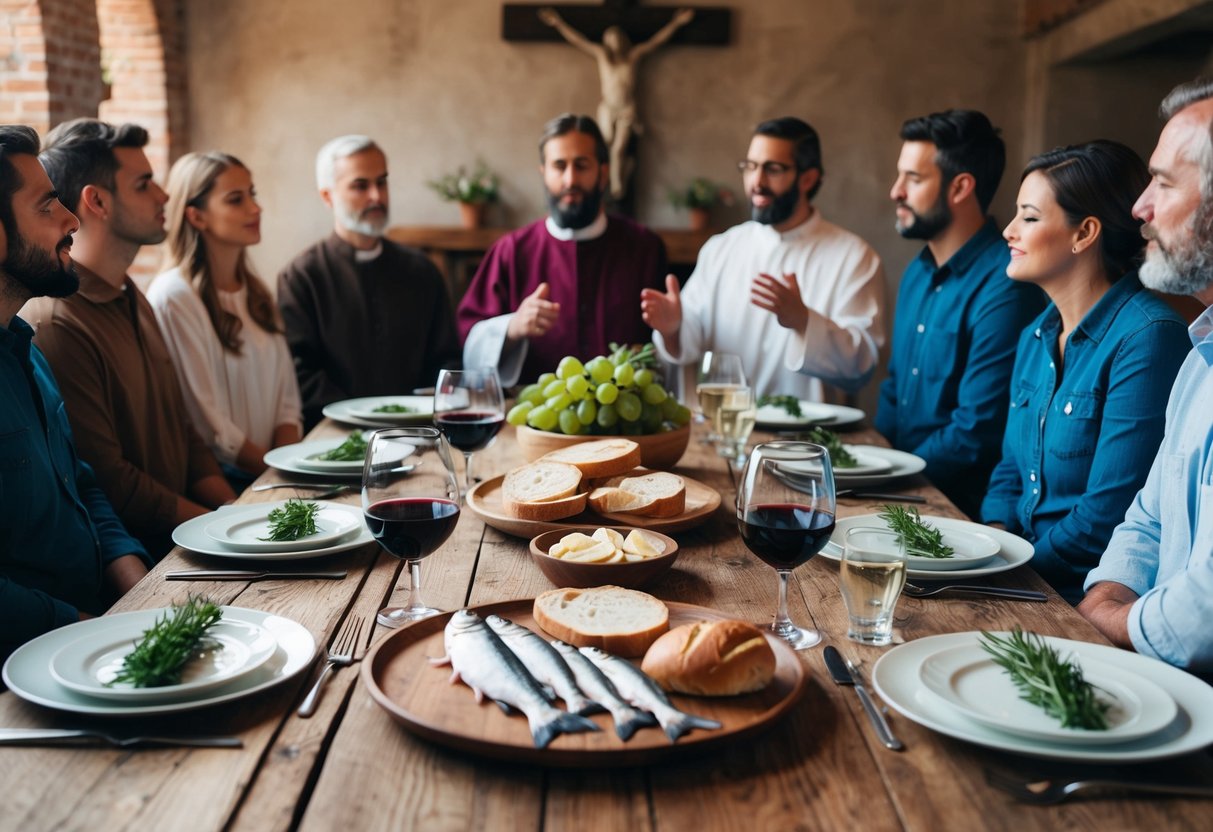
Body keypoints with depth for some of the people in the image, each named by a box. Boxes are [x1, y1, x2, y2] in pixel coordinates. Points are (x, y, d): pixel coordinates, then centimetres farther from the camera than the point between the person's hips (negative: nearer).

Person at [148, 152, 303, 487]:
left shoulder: (255, 292, 15)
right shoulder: (174, 297, -10)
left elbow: (286, 395, 12)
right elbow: (207, 422, -12)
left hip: (269, 463, 7)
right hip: (218, 479, -6)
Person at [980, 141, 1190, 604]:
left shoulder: (1147, 339, -16)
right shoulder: (1034, 338, 11)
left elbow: (1106, 515, -18)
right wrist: (994, 538, -2)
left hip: (1086, 597, -7)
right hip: (1021, 574, 7)